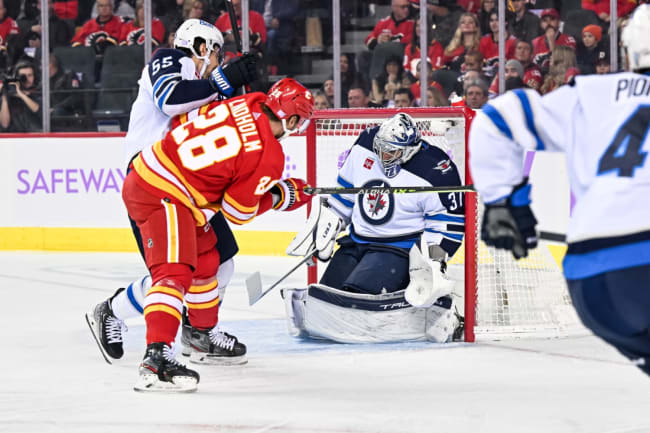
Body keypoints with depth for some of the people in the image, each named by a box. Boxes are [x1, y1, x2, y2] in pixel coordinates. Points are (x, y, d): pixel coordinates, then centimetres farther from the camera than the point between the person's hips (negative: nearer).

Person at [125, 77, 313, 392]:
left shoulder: (245, 104, 4)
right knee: (174, 271, -21)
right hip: (164, 197, -10)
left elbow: (182, 120, 13)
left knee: (205, 260, 26)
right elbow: (238, 212, -5)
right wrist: (281, 197, 8)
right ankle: (156, 356, -36)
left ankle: (204, 335, 45)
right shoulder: (268, 157, -14)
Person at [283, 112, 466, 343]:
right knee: (327, 295, -3)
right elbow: (344, 194, 14)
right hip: (358, 242, 7)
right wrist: (325, 229, 12)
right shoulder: (364, 148, -3)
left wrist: (433, 260, -23)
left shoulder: (436, 171, -20)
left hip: (400, 248, -7)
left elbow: (450, 223, -13)